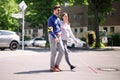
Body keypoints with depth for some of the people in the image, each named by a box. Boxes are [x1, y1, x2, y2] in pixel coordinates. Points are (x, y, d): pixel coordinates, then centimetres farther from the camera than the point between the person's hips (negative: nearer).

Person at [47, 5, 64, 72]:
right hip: (53, 37, -8)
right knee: (54, 52, -4)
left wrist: (60, 33, -3)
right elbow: (50, 30, -16)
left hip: (58, 37, 8)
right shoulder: (51, 19, -9)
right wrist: (55, 38, -24)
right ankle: (52, 67, 7)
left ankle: (57, 65, 12)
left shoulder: (58, 19, 17)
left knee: (62, 50, 1)